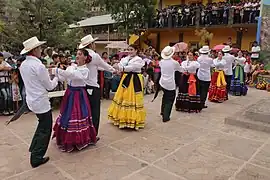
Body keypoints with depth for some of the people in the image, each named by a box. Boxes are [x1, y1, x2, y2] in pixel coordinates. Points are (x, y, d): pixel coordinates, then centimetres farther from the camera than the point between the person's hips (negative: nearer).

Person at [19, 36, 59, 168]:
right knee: (45, 129, 6)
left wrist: (46, 75, 14)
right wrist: (56, 78, 6)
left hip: (32, 100, 9)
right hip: (41, 102, -8)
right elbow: (50, 86, -12)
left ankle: (34, 149, 36)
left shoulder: (23, 65, 5)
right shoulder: (39, 66, -20)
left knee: (42, 125, 26)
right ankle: (36, 158, 14)